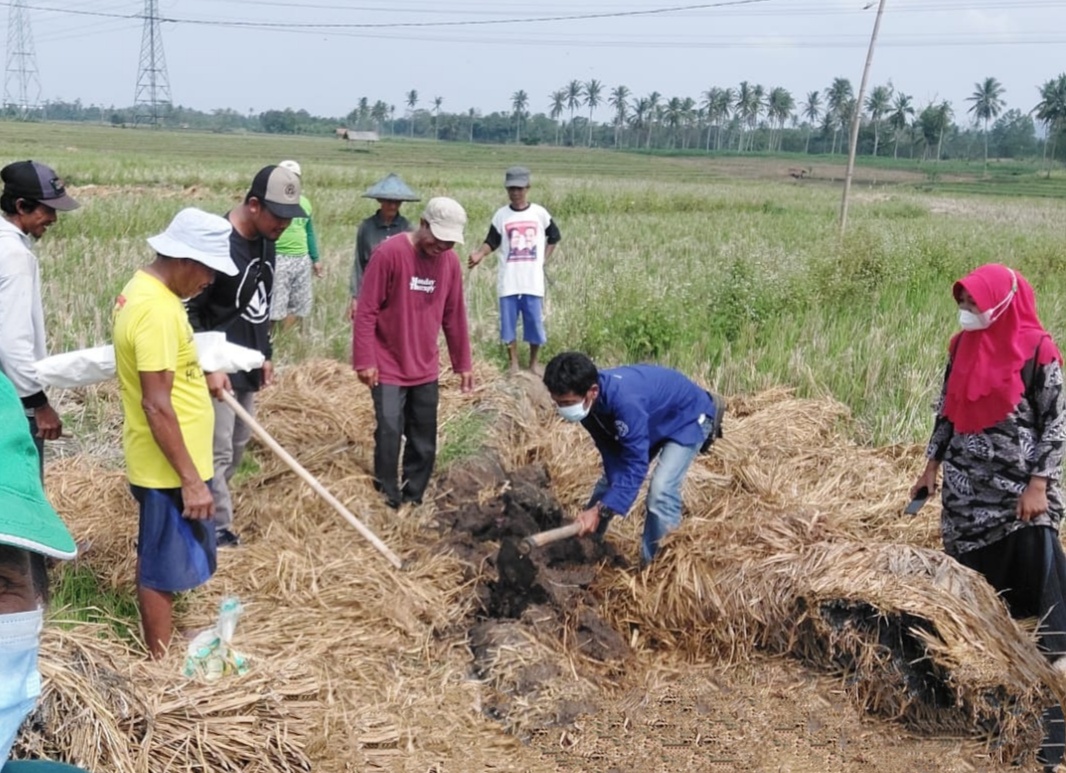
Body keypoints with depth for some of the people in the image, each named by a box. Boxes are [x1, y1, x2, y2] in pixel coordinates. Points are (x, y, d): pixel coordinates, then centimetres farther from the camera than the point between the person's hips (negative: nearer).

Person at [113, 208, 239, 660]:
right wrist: (191, 479, -24)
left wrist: (200, 377, 20)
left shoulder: (143, 288, 7)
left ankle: (158, 654, 37)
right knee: (164, 569, 5)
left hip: (158, 463, 10)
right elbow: (156, 405, -27)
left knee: (158, 562, 22)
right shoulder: (157, 309, -25)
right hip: (168, 469, -10)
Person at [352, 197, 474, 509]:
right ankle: (388, 503, 7)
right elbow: (366, 311, -13)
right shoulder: (389, 253, -15)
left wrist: (463, 363, 14)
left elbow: (454, 316, 11)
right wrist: (365, 360, -15)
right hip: (388, 368, -5)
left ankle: (413, 501, 23)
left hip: (426, 369, 5)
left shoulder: (450, 261, 2)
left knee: (424, 442, 9)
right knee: (389, 435, -8)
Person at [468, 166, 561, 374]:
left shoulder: (540, 213, 2)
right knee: (508, 324, 4)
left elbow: (554, 237, 15)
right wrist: (479, 254, -18)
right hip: (508, 282, 0)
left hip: (533, 281, 0)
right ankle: (513, 364, 17)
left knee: (535, 323, 5)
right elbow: (492, 242, 2)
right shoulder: (501, 215, 2)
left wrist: (543, 258, 5)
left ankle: (533, 363, 23)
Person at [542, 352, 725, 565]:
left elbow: (635, 464, -40)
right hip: (653, 418, 8)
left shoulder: (625, 401, -45)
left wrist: (601, 510, -42)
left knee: (661, 489, -23)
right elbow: (610, 451, -14)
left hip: (688, 418, -8)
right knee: (613, 477, 13)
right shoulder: (586, 402, -20)